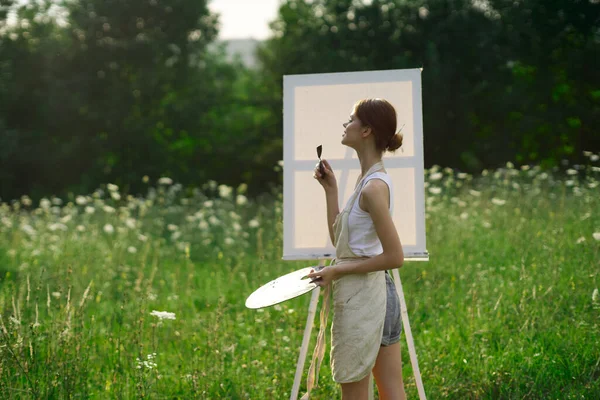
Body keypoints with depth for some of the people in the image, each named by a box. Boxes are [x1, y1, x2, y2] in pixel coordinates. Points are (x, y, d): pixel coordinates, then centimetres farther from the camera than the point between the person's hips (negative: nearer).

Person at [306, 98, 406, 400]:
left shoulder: (373, 187, -18)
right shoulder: (369, 179, 11)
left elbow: (394, 257, -20)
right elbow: (338, 238, 14)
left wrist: (339, 270, -15)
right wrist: (330, 190, 10)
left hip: (361, 299, -10)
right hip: (379, 294, 10)